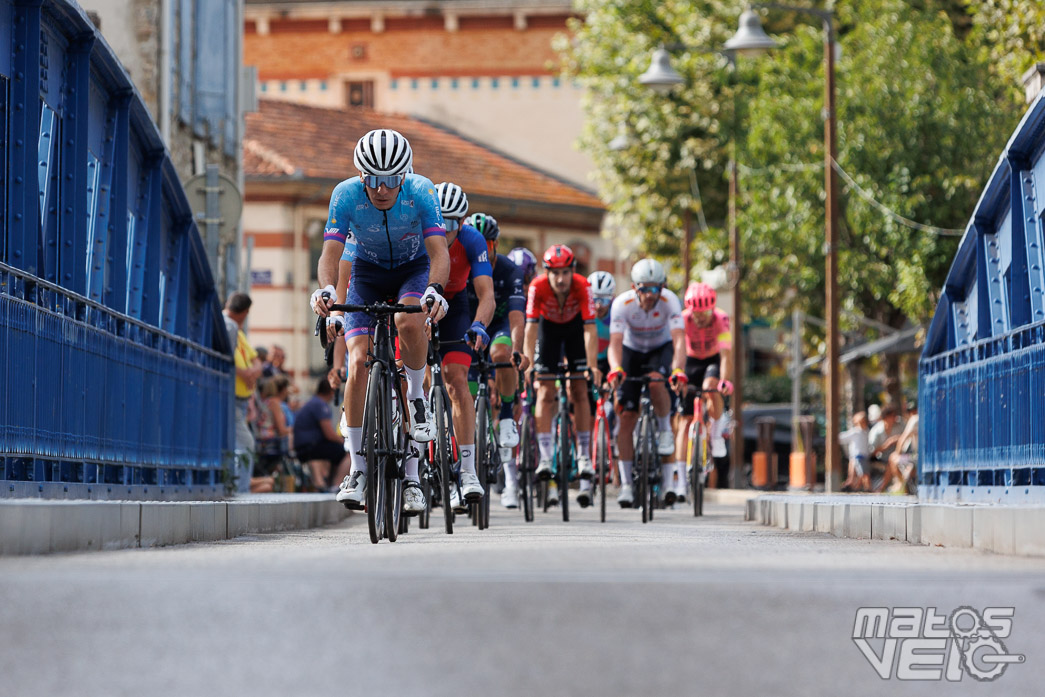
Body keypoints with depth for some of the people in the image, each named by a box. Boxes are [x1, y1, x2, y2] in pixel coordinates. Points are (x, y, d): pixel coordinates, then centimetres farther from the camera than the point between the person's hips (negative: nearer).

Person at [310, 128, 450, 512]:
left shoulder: (421, 192, -26)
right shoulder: (346, 195, -25)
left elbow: (439, 252, -33)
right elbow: (331, 254, -29)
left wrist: (434, 289, -53)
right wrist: (326, 290, -50)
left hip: (414, 268, -1)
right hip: (366, 269, 1)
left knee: (409, 321, -36)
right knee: (359, 362, -15)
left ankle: (417, 396, -8)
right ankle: (358, 469, -8)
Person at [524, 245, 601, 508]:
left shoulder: (582, 286, -33)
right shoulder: (537, 287, -33)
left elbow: (589, 329, -35)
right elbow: (530, 327, -33)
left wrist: (593, 366, -43)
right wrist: (529, 365, -43)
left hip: (574, 326, 0)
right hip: (549, 327, 0)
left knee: (579, 390, -9)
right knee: (545, 392, -10)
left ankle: (584, 457, -4)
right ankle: (546, 457, -12)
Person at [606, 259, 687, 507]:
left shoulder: (670, 301, -28)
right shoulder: (622, 304, -28)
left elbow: (679, 340, -38)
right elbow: (615, 342, -36)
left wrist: (679, 371, -56)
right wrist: (616, 370, -56)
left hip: (661, 349, -1)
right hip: (632, 351, 1)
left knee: (656, 382, -35)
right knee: (627, 416, -8)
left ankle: (665, 430, -7)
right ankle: (626, 484, -3)